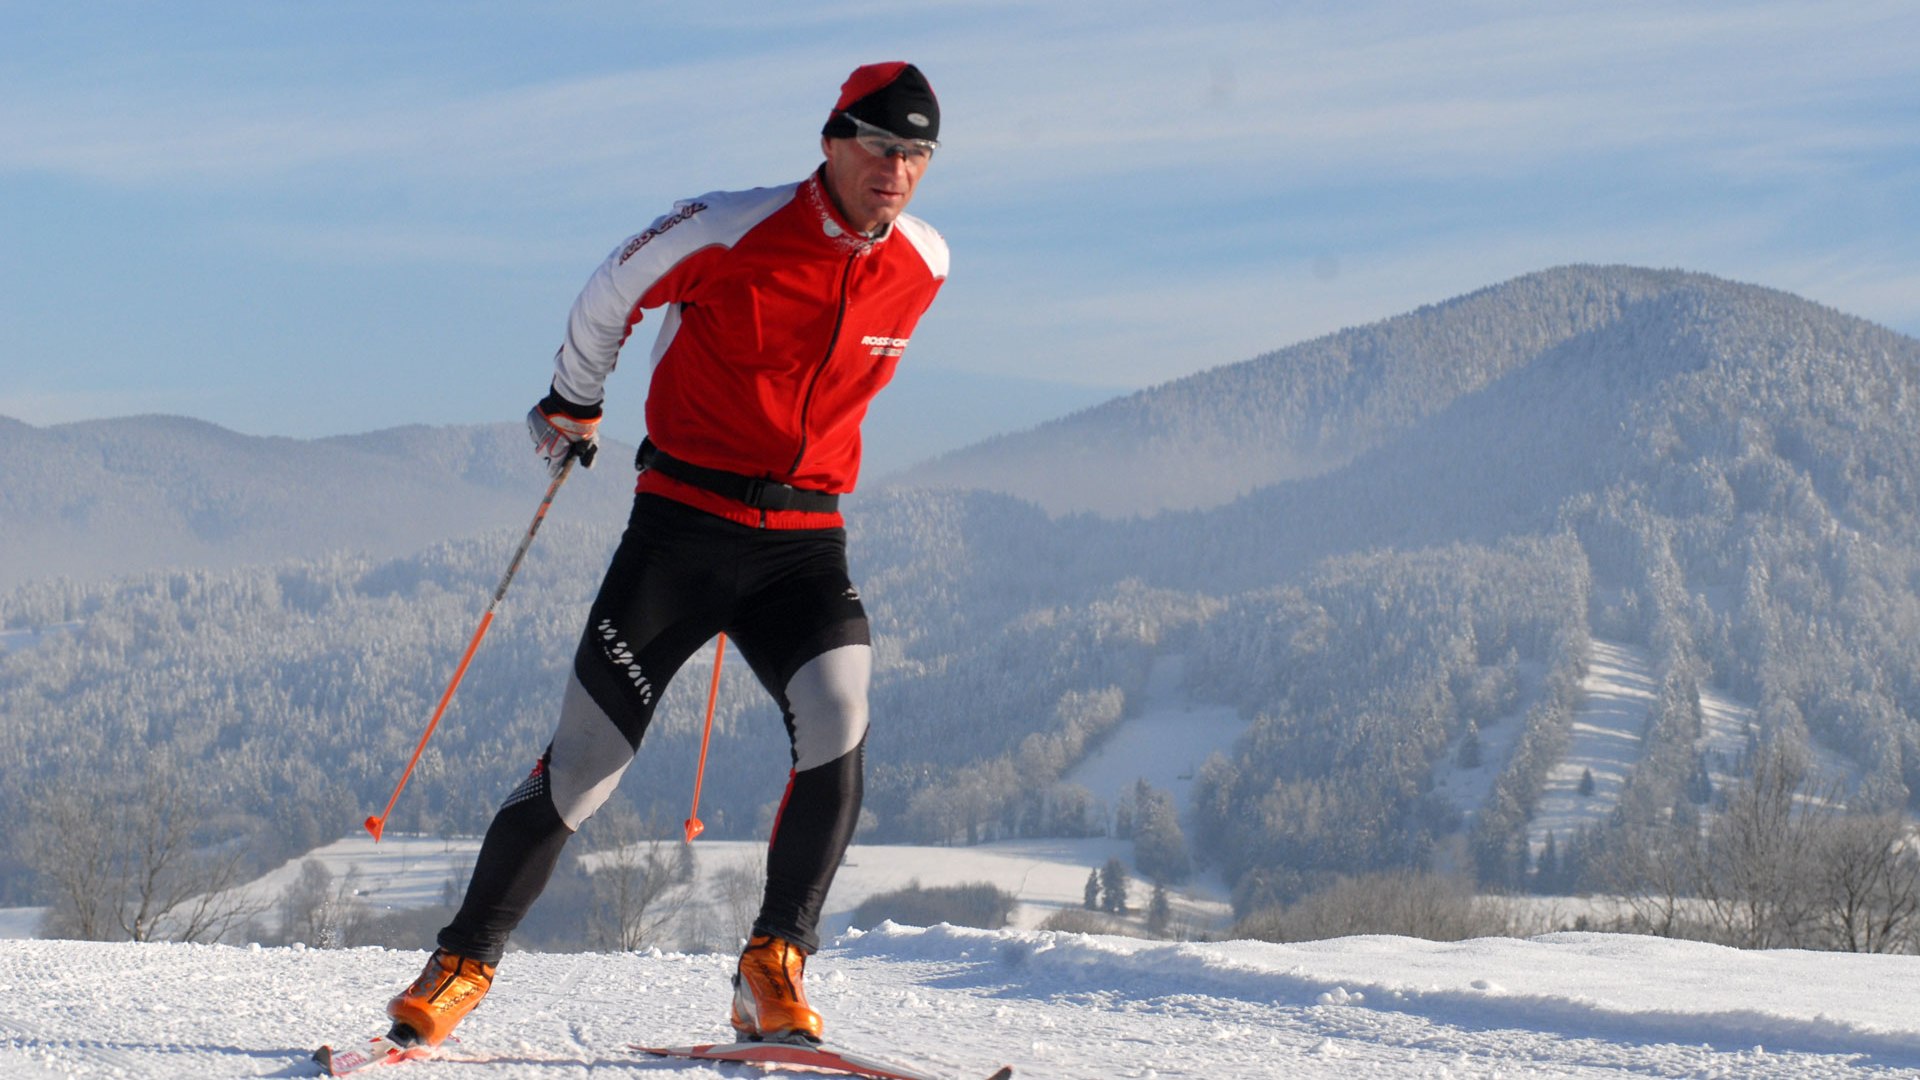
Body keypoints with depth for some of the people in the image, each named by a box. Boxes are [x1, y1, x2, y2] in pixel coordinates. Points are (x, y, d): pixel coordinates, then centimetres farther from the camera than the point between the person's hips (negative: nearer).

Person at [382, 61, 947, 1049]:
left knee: (837, 722, -24)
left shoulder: (924, 265, 0)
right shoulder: (731, 233, -14)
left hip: (803, 542, 3)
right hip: (681, 523, -3)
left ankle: (773, 972, -14)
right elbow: (613, 293, 6)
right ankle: (465, 963, 14)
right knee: (587, 754, -2)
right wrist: (573, 397, 20)